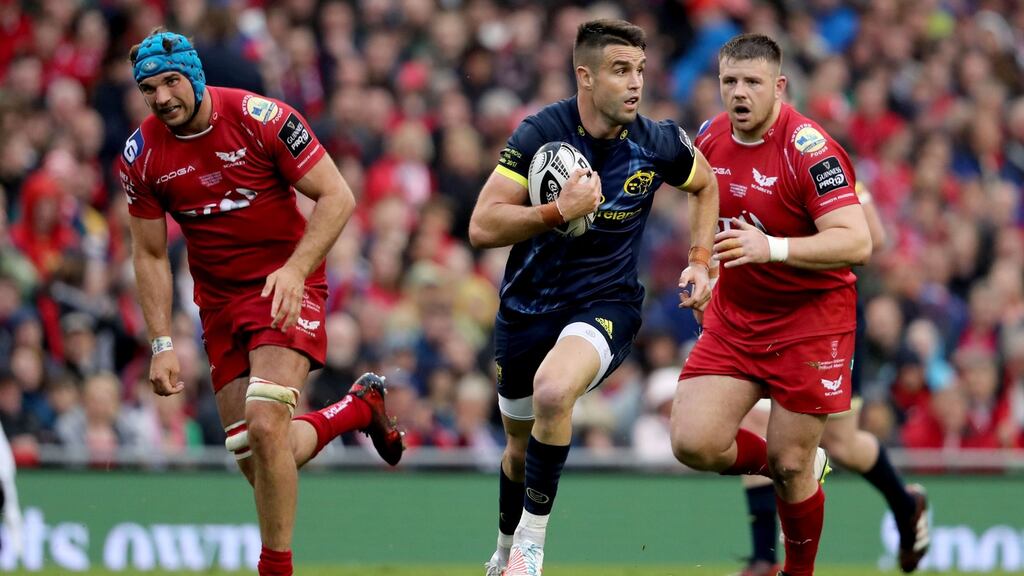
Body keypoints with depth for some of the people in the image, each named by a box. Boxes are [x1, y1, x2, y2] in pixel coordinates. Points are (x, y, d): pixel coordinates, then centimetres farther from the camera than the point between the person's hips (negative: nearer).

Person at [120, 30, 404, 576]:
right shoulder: (141, 156, -4)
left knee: (264, 426, -22)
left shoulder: (262, 119, -16)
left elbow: (337, 197, -12)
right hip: (219, 300, 5)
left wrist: (296, 269, -25)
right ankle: (361, 406, 31)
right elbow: (149, 255, 5)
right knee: (250, 455, 3)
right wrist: (162, 344, -4)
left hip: (286, 285, -5)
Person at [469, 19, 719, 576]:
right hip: (527, 306, 2)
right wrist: (559, 212, -29)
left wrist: (700, 262, 5)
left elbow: (706, 185, 15)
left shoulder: (658, 143, -9)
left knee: (552, 390, -33)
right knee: (522, 446, 17)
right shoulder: (540, 132, -14)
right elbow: (482, 227, -17)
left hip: (606, 303, -1)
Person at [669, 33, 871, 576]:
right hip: (733, 319, 6)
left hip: (810, 322, -6)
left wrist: (771, 248, -38)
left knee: (790, 467, -2)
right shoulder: (710, 137, 0)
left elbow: (856, 243, -28)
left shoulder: (810, 150, -21)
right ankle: (802, 467, 18)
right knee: (693, 443, -10)